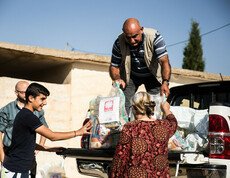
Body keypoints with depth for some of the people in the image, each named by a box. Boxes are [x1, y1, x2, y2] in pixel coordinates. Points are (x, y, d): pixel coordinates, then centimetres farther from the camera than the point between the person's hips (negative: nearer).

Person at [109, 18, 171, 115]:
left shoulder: (154, 37, -29)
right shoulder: (119, 42, -23)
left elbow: (164, 61, -36)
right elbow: (114, 67, -15)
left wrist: (165, 82, -52)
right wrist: (117, 79, -38)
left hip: (152, 75, -1)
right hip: (131, 76, 1)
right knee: (123, 105, -12)